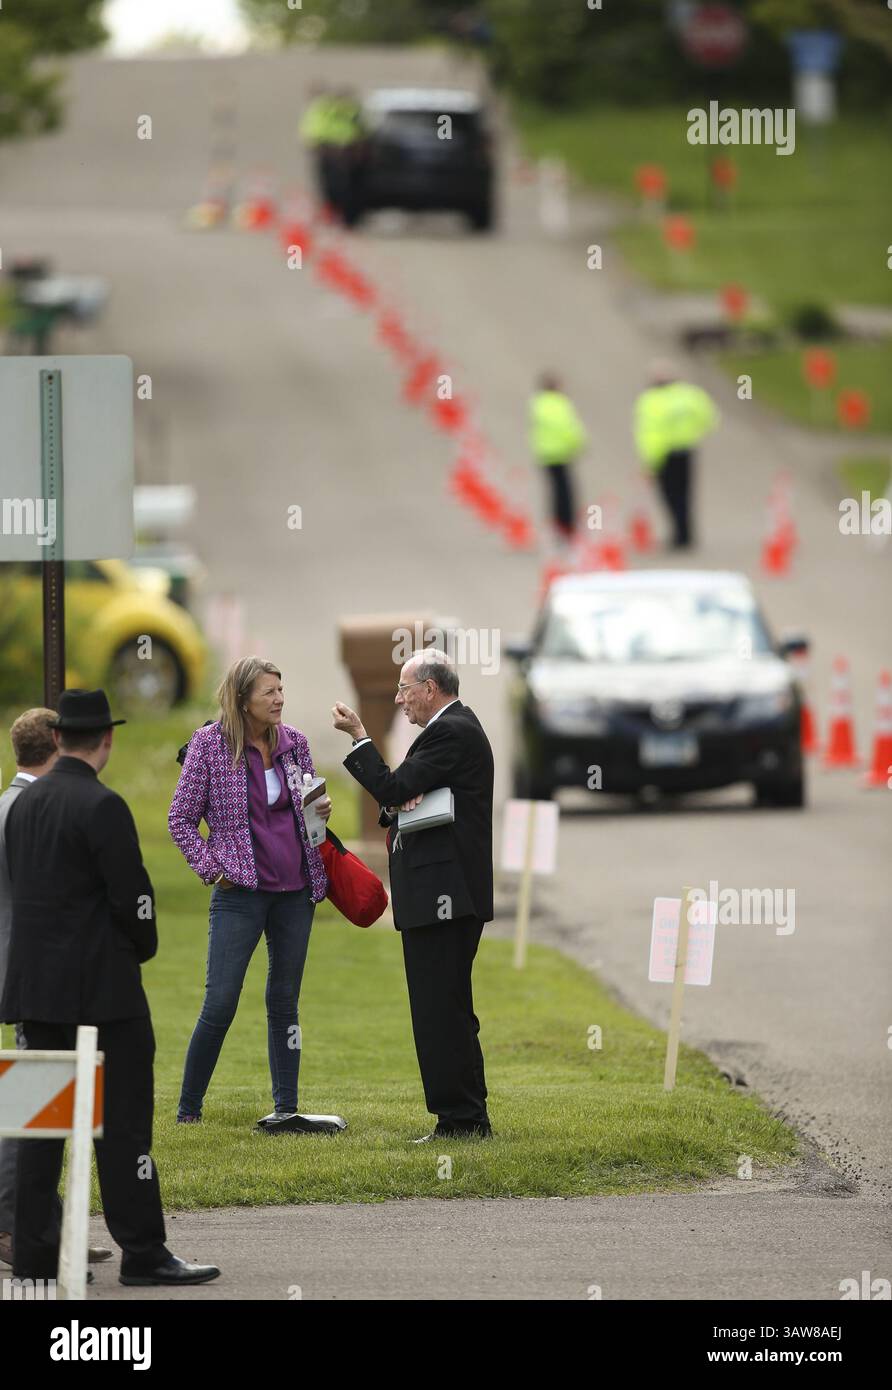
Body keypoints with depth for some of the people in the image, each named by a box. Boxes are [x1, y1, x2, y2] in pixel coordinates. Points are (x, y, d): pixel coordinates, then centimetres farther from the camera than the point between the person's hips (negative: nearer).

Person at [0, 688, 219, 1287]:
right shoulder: (102, 806, -14)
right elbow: (132, 895, -15)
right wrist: (143, 948, 5)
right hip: (101, 987, -8)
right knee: (123, 1119, -5)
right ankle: (143, 1253, -5)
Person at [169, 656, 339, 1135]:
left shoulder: (293, 741, 6)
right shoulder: (209, 745, -6)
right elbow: (181, 818, -1)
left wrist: (321, 809, -3)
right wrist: (212, 868, -9)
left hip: (295, 892, 5)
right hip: (240, 893, -5)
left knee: (284, 1002, 9)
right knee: (220, 1004, -9)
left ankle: (286, 1110, 13)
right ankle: (187, 1110, 1)